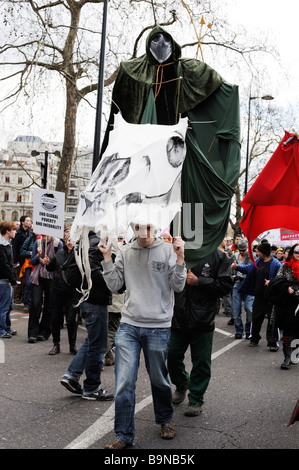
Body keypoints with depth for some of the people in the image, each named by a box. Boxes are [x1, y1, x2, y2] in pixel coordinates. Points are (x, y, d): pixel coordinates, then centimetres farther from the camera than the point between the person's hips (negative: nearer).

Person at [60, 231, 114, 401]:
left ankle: (72, 374, 18)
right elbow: (93, 271, -27)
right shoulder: (97, 243, -16)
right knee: (98, 345, 1)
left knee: (92, 341, 20)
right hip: (96, 301, -10)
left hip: (87, 299, 10)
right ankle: (91, 388, 11)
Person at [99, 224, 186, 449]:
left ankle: (166, 419, 40)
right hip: (129, 326, 2)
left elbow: (178, 286, -5)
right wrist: (107, 258, -3)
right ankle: (124, 435, 9)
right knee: (124, 383, -4)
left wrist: (180, 257, -16)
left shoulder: (168, 251, -3)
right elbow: (115, 285, 6)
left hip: (159, 327, -1)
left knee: (159, 379, 14)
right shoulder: (125, 253, 5)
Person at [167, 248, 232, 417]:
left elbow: (226, 285, -9)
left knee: (201, 362, 5)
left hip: (202, 320, -3)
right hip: (178, 318, 3)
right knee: (173, 356, 12)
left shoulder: (219, 256, -2)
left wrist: (199, 282, -14)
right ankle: (181, 386, 40)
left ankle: (196, 399, 21)